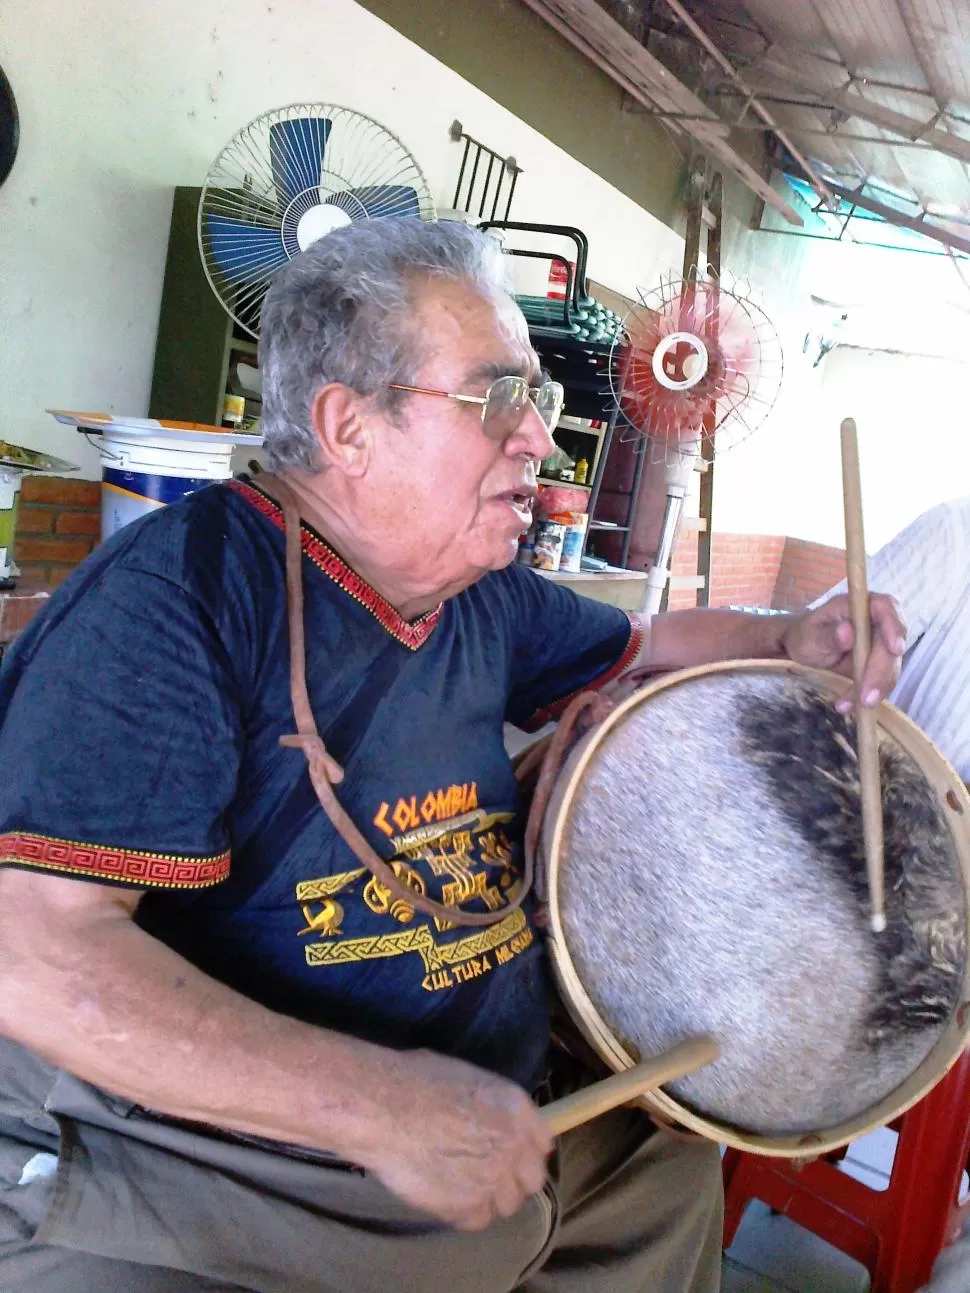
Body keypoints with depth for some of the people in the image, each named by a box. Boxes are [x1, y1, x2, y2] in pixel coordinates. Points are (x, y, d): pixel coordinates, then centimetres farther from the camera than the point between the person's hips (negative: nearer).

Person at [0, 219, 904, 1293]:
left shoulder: (486, 599, 2)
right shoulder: (183, 589, -24)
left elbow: (644, 647, 20)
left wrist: (788, 639, -1)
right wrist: (379, 1107, -35)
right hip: (191, 1183, -7)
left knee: (670, 1163, 23)